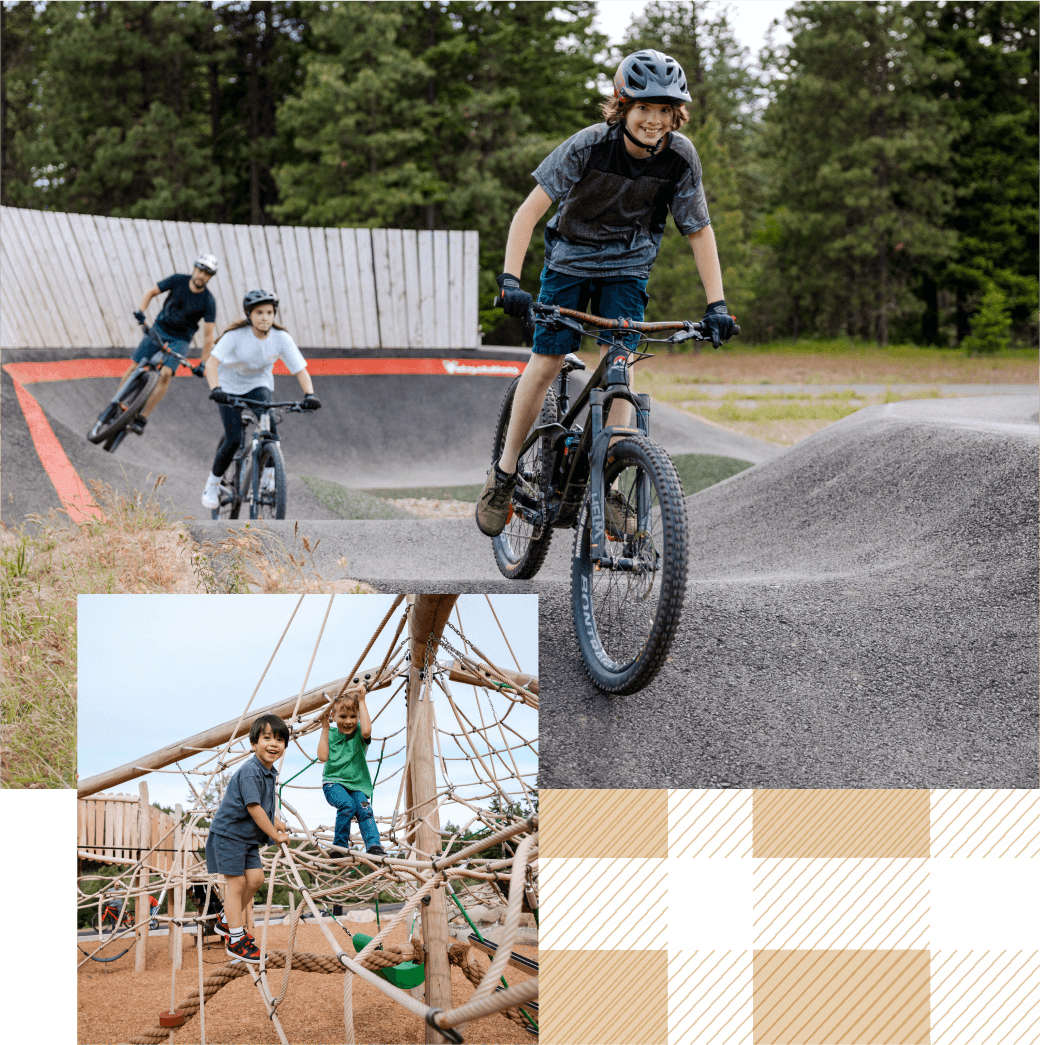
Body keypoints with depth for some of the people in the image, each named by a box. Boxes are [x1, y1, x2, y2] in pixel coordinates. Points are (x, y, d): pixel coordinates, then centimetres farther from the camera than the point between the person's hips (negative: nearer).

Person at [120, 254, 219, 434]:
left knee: (165, 375, -22)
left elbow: (208, 335, -14)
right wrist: (140, 311, -18)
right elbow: (151, 292, -1)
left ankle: (141, 419, -17)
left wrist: (203, 363, -20)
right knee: (135, 367, -6)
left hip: (180, 340, -2)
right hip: (160, 328, 2)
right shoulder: (178, 281, -10)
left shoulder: (208, 302, -15)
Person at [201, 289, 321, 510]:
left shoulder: (281, 338, -18)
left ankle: (269, 476, -12)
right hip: (230, 387, -2)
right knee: (234, 440, -13)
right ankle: (212, 485, 8)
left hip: (259, 385, 2)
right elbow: (212, 362, -34)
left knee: (270, 423, -28)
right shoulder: (236, 335, -26)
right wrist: (215, 389, -51)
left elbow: (300, 370, -19)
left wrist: (309, 394, -37)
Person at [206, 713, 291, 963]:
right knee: (236, 882, -6)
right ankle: (236, 939, -1)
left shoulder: (270, 772, 7)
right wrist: (275, 834, -16)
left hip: (249, 837, 9)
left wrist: (275, 822, 11)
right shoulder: (250, 773, -23)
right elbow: (253, 807, -25)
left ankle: (227, 920, 25)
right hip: (229, 832, -9)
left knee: (255, 877, 6)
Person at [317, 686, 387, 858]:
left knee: (364, 808, -27)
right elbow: (323, 756, -7)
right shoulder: (331, 734, 7)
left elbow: (366, 731, -24)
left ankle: (374, 845, -33)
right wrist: (325, 728, -2)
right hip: (334, 782, 0)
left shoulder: (358, 733, 2)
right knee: (347, 804, -30)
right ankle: (340, 844, -17)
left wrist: (361, 701, -18)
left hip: (356, 785, 1)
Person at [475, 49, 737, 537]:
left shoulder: (680, 157, -20)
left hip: (628, 268, 1)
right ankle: (504, 473, 12)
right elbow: (530, 210, -27)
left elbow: (699, 231, -9)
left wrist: (716, 304, -15)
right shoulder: (590, 145, -27)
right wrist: (510, 279, -37)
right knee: (546, 363, -4)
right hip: (570, 258, -1)